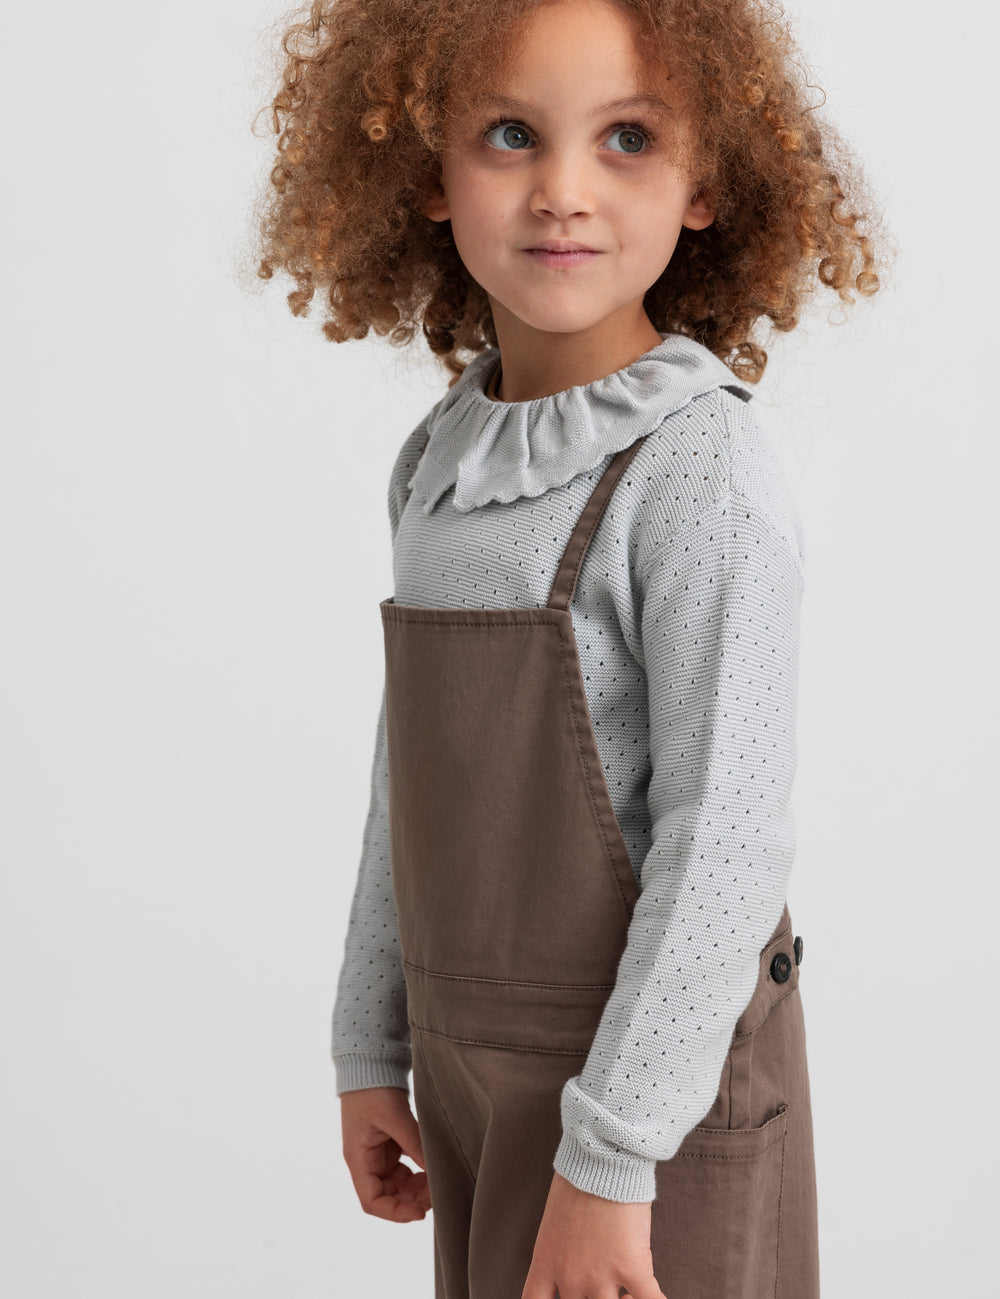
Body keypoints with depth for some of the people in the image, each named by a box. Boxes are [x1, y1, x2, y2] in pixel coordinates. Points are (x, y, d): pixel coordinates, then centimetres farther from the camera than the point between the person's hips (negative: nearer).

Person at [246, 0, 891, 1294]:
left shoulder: (698, 473, -17)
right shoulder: (438, 463, 4)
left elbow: (727, 839, -19)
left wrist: (611, 1159, -19)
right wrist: (371, 1050, 12)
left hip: (659, 1080, -6)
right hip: (474, 1063, 6)